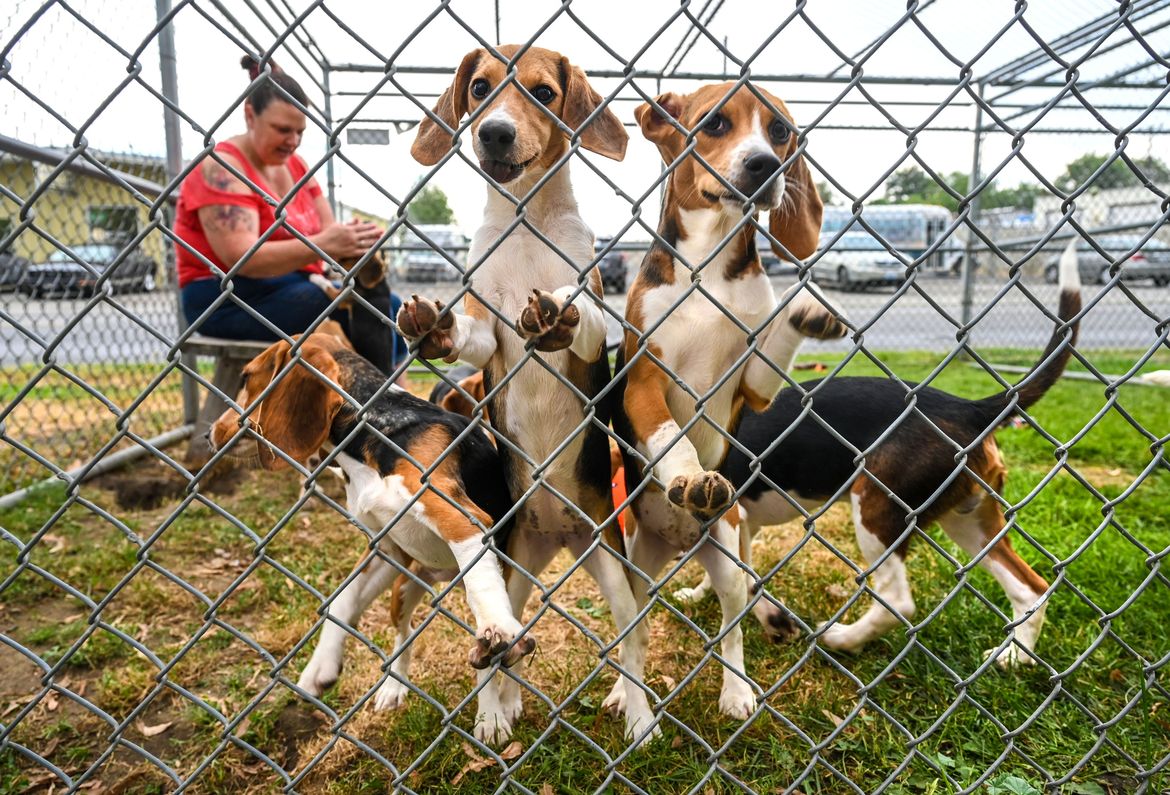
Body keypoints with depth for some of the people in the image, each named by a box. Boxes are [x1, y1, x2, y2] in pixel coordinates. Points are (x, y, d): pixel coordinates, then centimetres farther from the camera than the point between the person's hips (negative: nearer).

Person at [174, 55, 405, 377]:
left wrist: (356, 240, -21)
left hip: (292, 288, 8)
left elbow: (328, 231, 5)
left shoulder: (295, 166, 14)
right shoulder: (220, 169, -10)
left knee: (385, 301, -12)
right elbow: (241, 257, -22)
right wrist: (321, 245, -34)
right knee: (359, 308, -27)